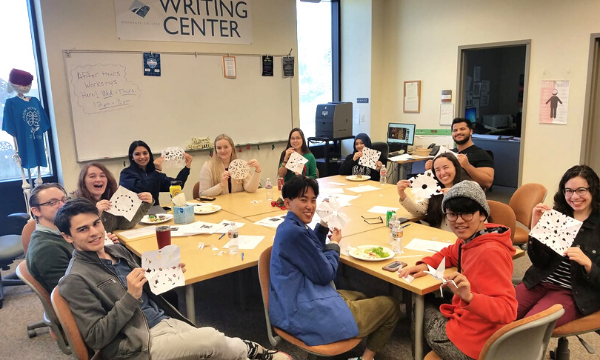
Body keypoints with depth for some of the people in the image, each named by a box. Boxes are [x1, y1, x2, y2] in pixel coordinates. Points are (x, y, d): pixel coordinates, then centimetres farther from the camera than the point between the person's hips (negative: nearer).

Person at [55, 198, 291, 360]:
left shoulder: (118, 251, 10)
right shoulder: (75, 280, -11)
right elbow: (95, 338, -14)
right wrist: (130, 297, -23)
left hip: (165, 321, 7)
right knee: (212, 341, -20)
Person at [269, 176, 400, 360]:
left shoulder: (289, 226, 7)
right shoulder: (294, 232, -24)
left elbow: (315, 253, 19)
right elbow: (325, 275, -16)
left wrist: (323, 224, 5)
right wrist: (334, 244, 2)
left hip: (292, 306, 11)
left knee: (360, 298, 33)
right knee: (390, 306, 6)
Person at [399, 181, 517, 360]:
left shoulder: (490, 252, -28)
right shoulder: (469, 239, -1)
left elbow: (507, 310, -29)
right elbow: (451, 253, 21)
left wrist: (469, 297, -46)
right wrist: (425, 264, 3)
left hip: (472, 342, -8)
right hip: (466, 322, 8)